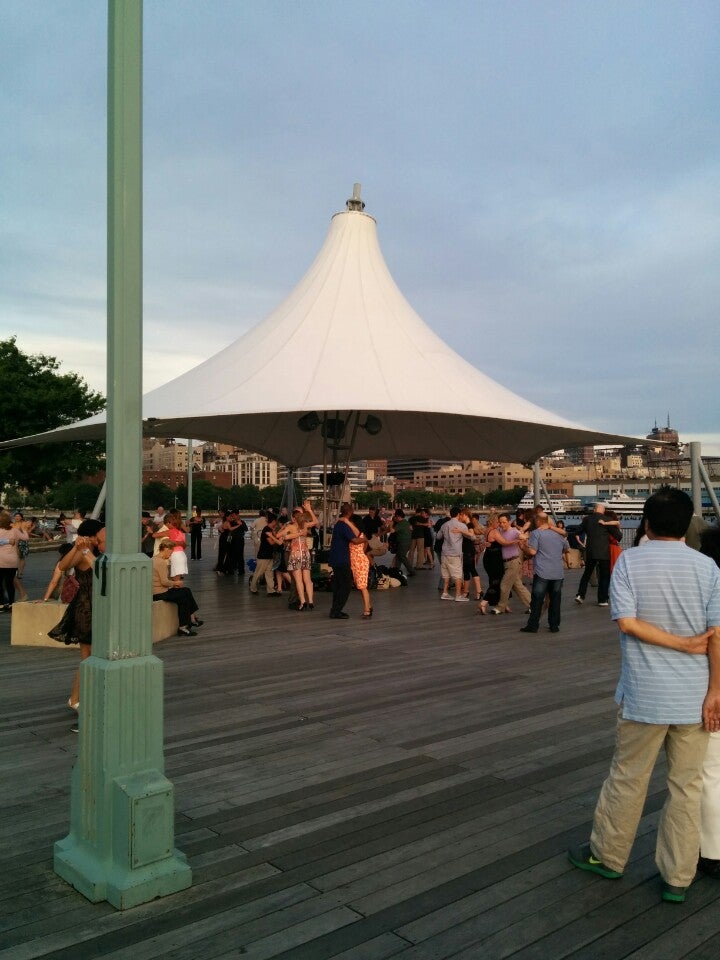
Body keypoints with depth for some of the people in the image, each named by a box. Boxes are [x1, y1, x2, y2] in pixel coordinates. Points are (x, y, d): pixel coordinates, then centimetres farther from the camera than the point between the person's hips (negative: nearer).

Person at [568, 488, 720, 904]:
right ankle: (678, 877, 20)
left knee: (627, 779, 13)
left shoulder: (629, 561, -7)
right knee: (686, 786, 12)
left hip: (645, 694, -1)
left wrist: (683, 644, -8)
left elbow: (627, 621, -15)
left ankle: (608, 855, 29)